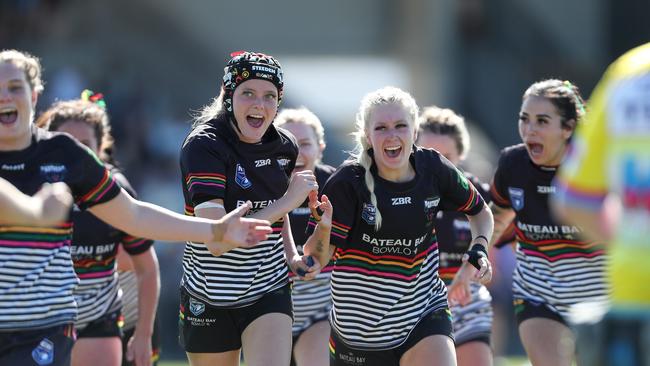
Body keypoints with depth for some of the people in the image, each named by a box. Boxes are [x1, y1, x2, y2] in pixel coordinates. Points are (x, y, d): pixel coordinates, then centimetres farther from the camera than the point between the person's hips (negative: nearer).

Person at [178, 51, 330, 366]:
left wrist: (292, 256, 4)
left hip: (270, 292, 3)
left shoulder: (284, 146, 2)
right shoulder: (203, 145, -17)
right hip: (209, 298, -3)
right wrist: (286, 202, -26)